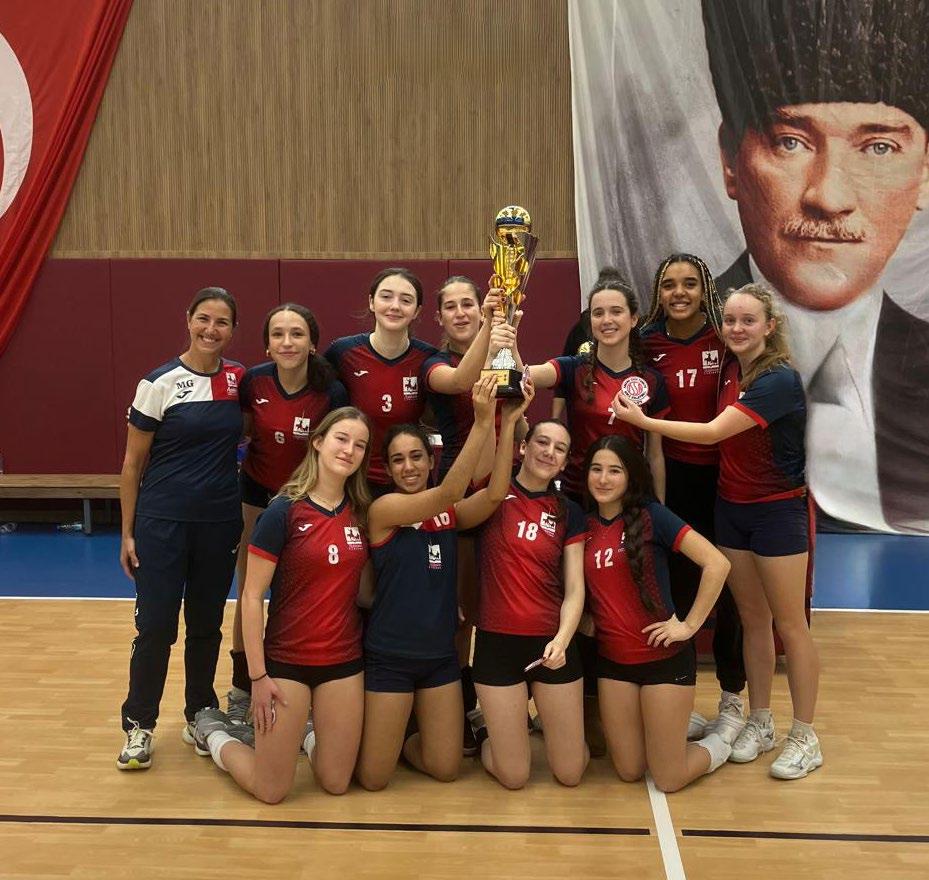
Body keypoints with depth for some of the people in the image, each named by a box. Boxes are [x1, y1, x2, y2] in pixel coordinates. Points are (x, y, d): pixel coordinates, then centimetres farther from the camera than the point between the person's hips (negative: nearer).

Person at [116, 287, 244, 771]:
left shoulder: (240, 379, 3)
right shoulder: (159, 384, -6)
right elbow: (132, 463, -1)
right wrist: (128, 532, -3)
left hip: (220, 522, 3)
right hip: (162, 522, -3)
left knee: (206, 624, 12)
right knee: (155, 626, -2)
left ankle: (200, 715, 29)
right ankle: (139, 724, 16)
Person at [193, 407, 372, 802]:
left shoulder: (360, 513, 1)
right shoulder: (284, 512, -14)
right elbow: (252, 597, -12)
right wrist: (258, 676, -13)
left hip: (344, 661, 4)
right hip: (286, 659, -4)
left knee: (336, 783, 7)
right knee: (271, 790, 4)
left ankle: (304, 732, 38)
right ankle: (213, 732, 31)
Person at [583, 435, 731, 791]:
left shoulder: (651, 515, -12)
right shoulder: (584, 524, 3)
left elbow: (717, 564, -18)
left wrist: (690, 625, -15)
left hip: (664, 656, -5)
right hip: (612, 660, 5)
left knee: (668, 780, 2)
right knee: (629, 771, 12)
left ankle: (718, 743, 30)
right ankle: (676, 722, 38)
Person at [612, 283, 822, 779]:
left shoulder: (779, 379, -19)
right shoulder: (730, 369, 3)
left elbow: (713, 432, -26)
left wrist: (642, 421, -23)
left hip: (778, 511, -6)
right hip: (732, 508, 6)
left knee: (789, 625, 3)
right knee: (752, 619, 13)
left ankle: (805, 738, 15)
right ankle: (759, 724, 24)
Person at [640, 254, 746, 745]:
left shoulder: (727, 339, -7)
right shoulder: (649, 345, 0)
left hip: (725, 478, -2)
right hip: (673, 478, 2)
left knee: (728, 592, 8)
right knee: (676, 589, 10)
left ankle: (732, 703, 24)